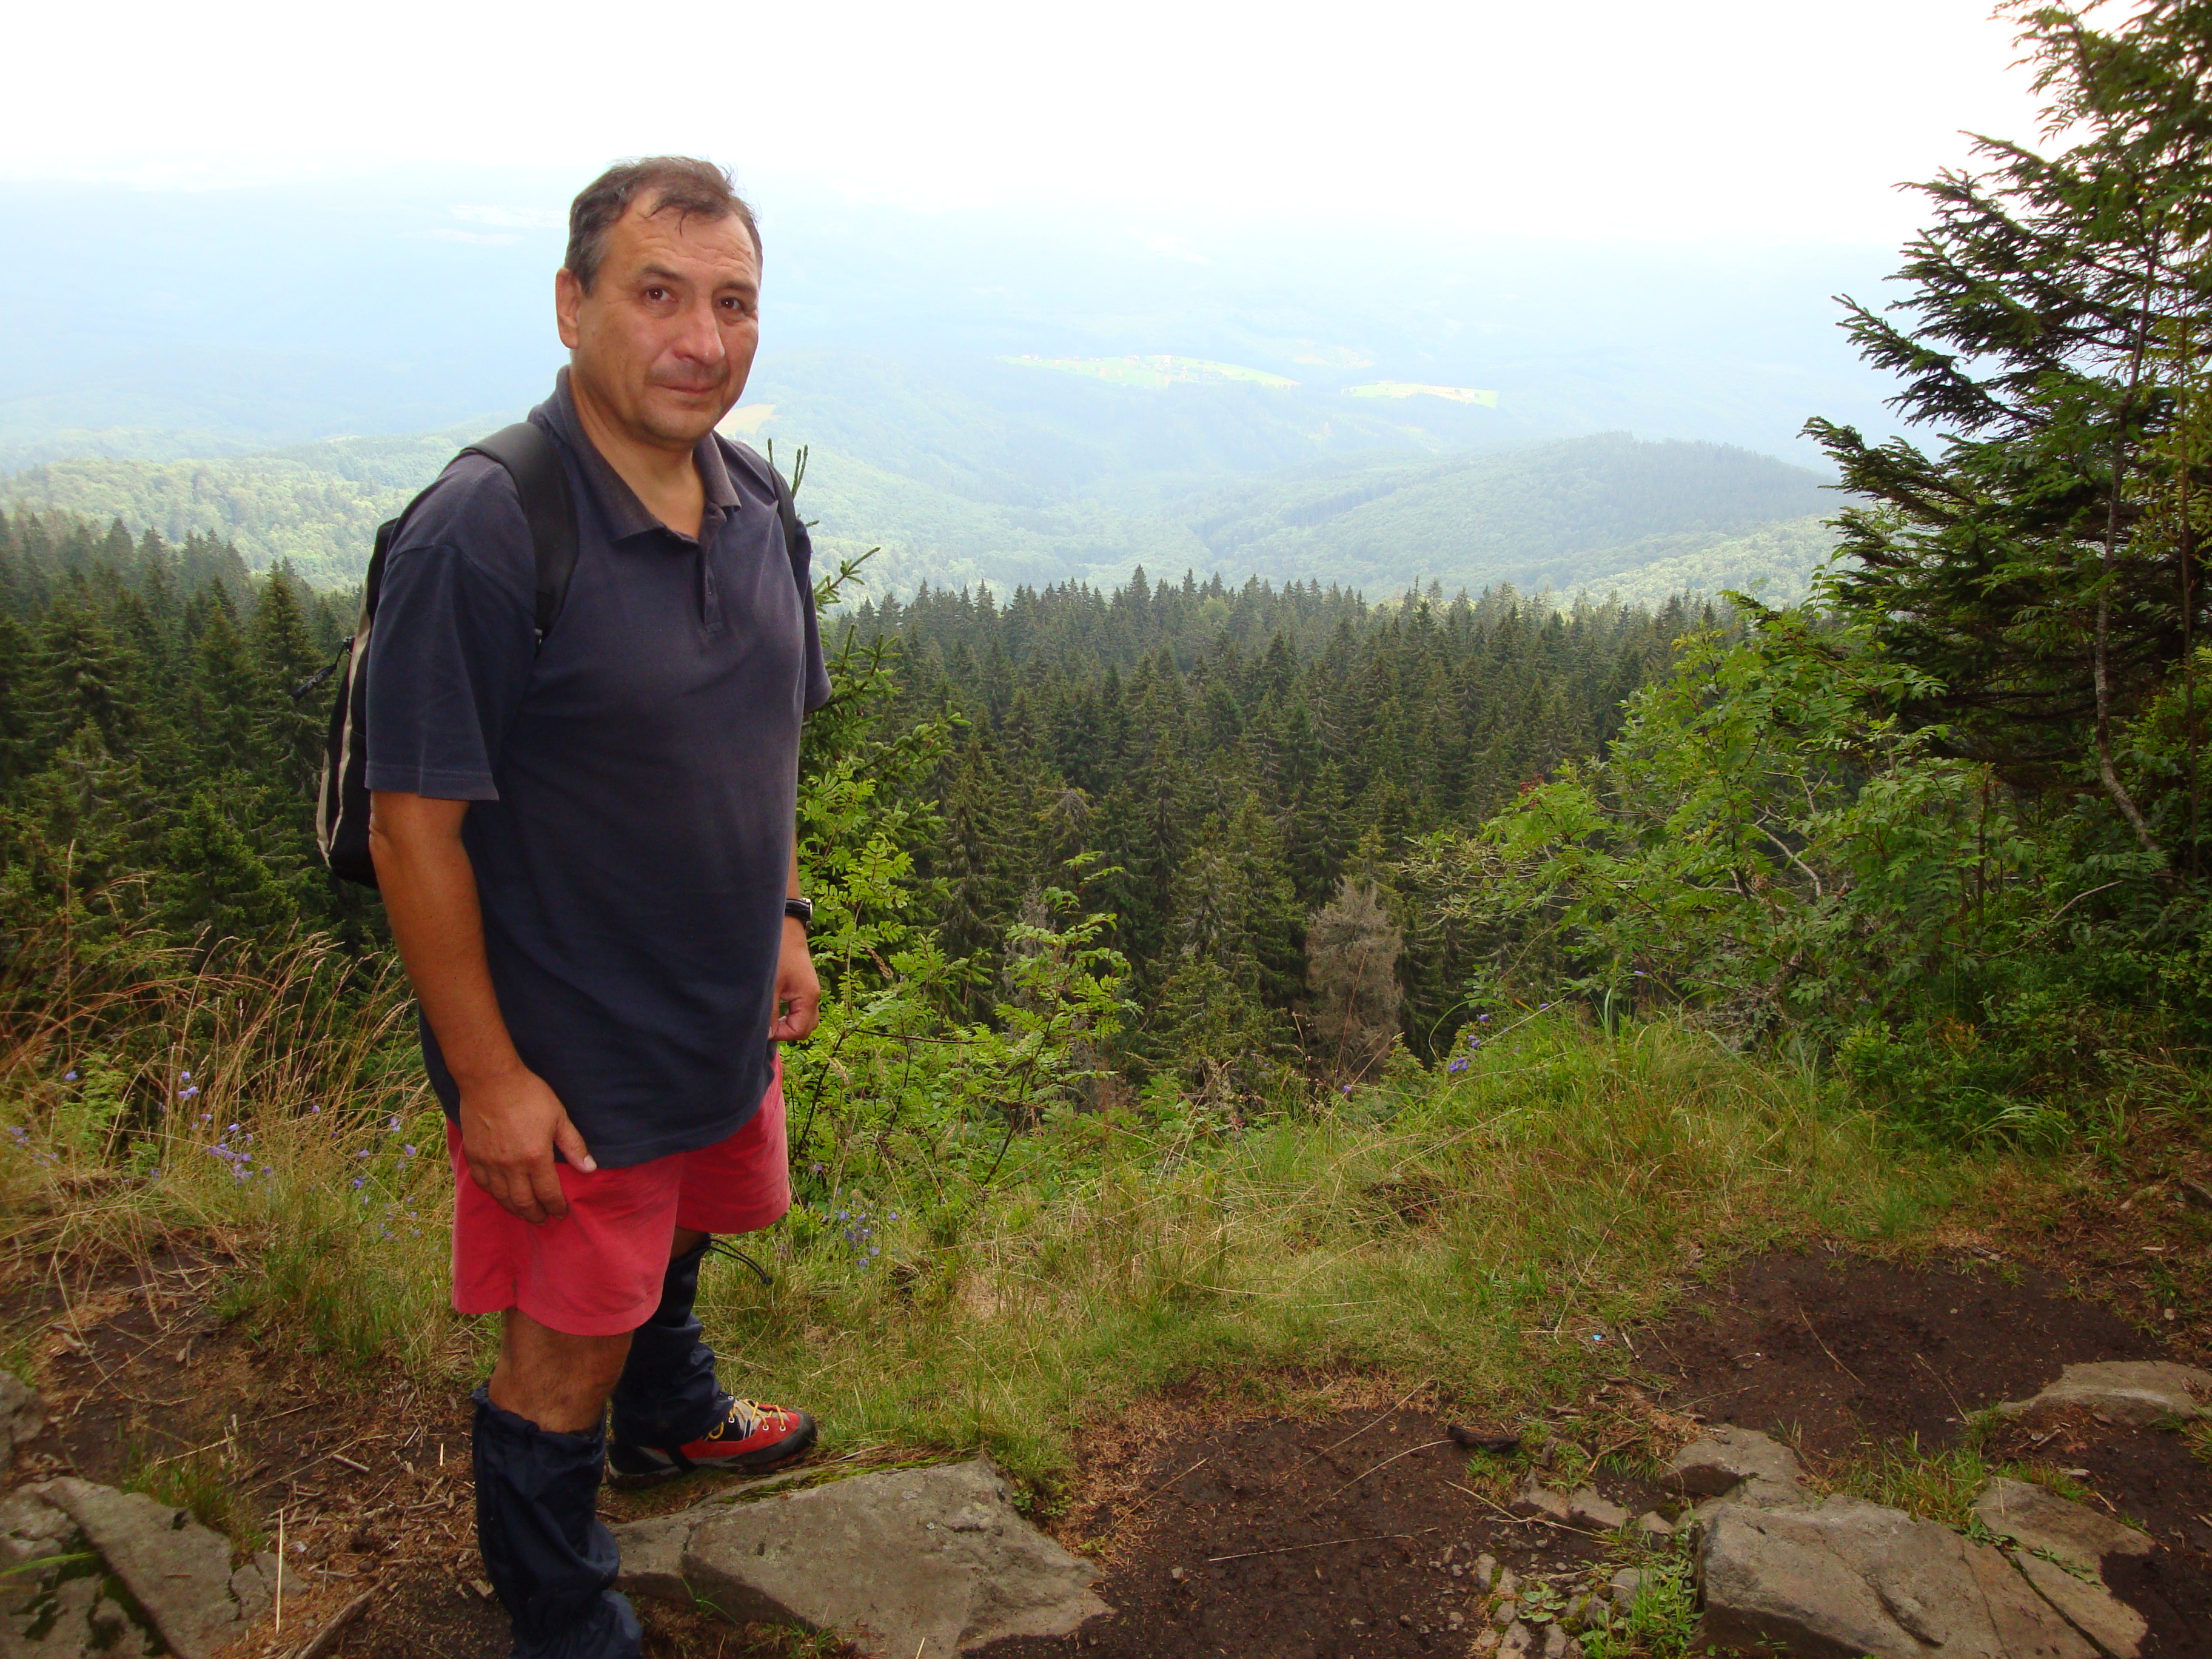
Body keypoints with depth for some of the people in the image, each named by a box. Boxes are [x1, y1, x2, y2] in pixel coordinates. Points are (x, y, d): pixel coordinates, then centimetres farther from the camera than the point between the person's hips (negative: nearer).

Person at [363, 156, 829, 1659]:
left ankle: (671, 1416, 60)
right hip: (570, 1054, -7)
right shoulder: (481, 535, -26)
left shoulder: (752, 501, -1)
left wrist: (783, 924, 12)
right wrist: (488, 1076, -19)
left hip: (725, 1016, 7)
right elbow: (415, 825, -22)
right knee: (562, 1352, 11)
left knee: (675, 1239, 31)